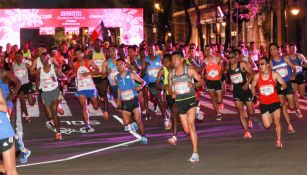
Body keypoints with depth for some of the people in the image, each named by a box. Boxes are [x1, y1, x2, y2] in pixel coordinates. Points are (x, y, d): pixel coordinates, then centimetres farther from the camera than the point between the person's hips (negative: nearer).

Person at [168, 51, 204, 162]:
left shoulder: (189, 70, -1)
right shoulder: (171, 74, 9)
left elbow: (201, 81, 2)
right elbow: (169, 87, 17)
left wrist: (194, 84, -18)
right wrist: (172, 93, -5)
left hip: (190, 100, -4)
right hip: (179, 102, 4)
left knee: (191, 125, -19)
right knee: (186, 130, 5)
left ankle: (195, 154, -17)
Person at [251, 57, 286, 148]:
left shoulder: (274, 74, -9)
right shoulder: (257, 76, -5)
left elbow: (284, 84, -3)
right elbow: (253, 87, 12)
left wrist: (282, 87, -23)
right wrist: (254, 96, 4)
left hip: (275, 102, -2)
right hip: (264, 104, 2)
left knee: (277, 123, -4)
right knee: (267, 125, 3)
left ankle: (279, 141, 10)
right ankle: (271, 117, 38)